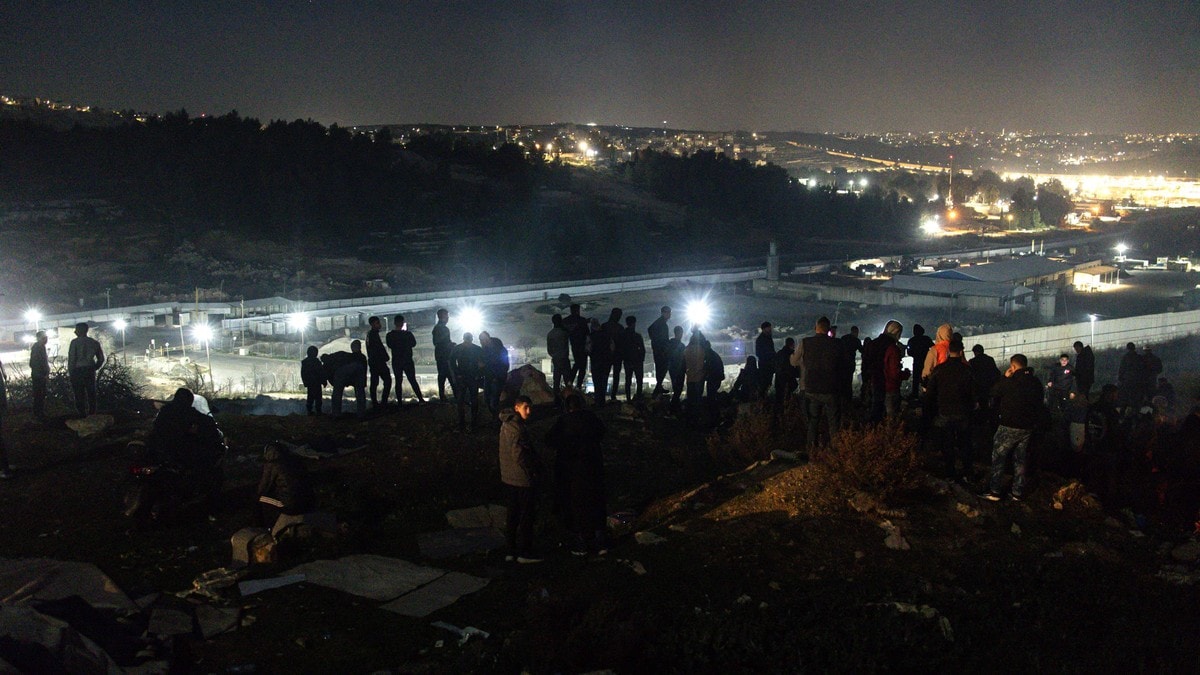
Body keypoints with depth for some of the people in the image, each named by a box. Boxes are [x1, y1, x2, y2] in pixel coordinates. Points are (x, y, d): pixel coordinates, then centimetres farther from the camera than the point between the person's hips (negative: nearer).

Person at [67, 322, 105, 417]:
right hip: (90, 372, 4)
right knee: (91, 395, 9)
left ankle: (82, 417, 1)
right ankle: (92, 415, 10)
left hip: (77, 371, -4)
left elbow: (71, 358, -8)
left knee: (79, 395, 1)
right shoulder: (94, 342, 8)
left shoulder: (75, 342, -5)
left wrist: (70, 373, -2)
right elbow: (101, 359, 10)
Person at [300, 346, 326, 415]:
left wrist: (305, 382, 17)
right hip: (317, 383, -6)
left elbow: (302, 374, 10)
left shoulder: (304, 361, 4)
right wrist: (323, 382, -4)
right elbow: (321, 373, -12)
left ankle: (309, 410, 12)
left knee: (310, 396, 13)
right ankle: (318, 411, 0)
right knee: (318, 397, 1)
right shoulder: (316, 361, -14)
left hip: (309, 383, 6)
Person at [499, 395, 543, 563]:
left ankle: (511, 551, 21)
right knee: (526, 517, -2)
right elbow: (519, 454, -22)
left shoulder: (506, 424, 13)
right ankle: (524, 553, 3)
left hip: (509, 478, 10)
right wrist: (533, 473, -15)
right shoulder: (516, 426, -19)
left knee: (513, 515, 15)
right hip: (523, 479, -10)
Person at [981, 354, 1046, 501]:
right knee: (1020, 460, 14)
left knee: (998, 458, 3)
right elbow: (1039, 402, 12)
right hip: (1027, 427, 6)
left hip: (1009, 426, -6)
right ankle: (1018, 492, 17)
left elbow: (994, 393, -2)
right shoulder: (1035, 382, 2)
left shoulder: (1010, 382, -18)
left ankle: (994, 491, 3)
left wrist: (1005, 377, 3)